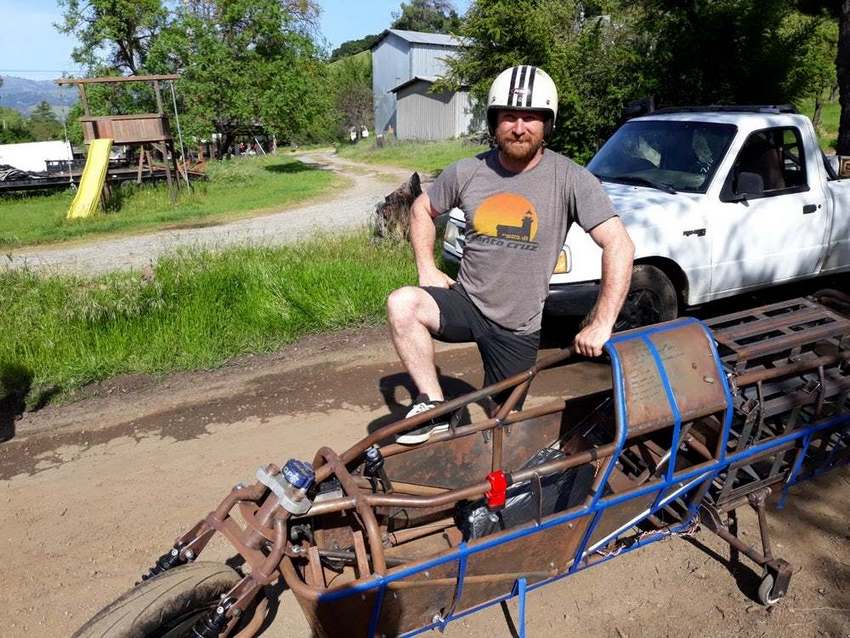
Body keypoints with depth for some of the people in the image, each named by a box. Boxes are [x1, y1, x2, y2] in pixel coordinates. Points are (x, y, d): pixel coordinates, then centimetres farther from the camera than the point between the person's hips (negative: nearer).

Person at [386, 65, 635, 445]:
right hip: (465, 301, 2)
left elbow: (619, 246, -19)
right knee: (401, 304, -29)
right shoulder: (467, 173, -5)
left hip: (518, 327, -1)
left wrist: (601, 324, -25)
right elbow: (422, 209, 13)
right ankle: (433, 407, -14)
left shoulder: (570, 179, -14)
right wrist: (426, 268, 0)